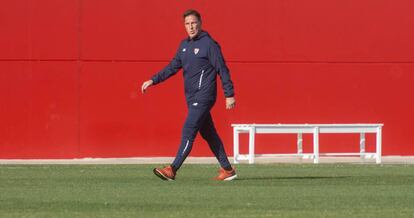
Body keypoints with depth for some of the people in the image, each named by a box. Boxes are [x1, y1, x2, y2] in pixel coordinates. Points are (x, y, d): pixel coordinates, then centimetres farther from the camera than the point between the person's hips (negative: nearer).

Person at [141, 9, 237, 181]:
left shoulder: (209, 44, -10)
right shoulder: (185, 45, 13)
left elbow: (222, 70, -10)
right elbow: (173, 67, 18)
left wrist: (229, 95, -11)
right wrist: (153, 80, 8)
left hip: (203, 97, -8)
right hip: (191, 98, 8)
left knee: (188, 132, -13)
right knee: (208, 134, 12)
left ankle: (172, 170, -16)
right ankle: (227, 170, 19)